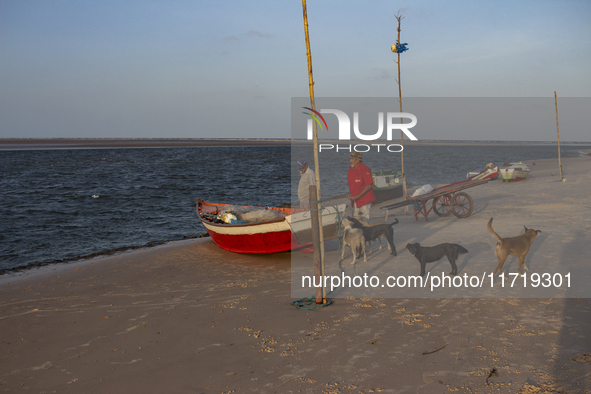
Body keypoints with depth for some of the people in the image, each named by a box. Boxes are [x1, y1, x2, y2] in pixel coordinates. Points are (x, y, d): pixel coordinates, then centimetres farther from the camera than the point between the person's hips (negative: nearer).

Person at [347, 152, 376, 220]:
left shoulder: (365, 169, -15)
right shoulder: (350, 170, 9)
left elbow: (369, 186, -18)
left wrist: (358, 196, -20)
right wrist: (349, 194, 2)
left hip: (365, 200, -7)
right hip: (355, 200, 8)